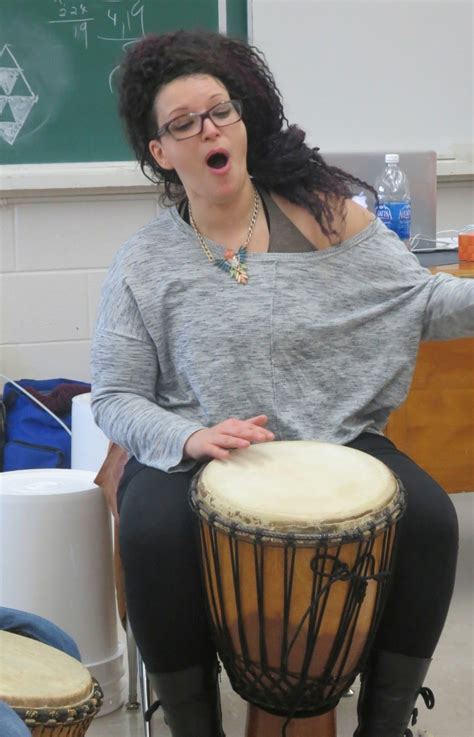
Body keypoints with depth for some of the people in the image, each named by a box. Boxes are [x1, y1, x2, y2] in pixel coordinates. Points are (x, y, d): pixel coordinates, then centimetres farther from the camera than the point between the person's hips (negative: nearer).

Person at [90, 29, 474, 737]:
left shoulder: (324, 214, 2)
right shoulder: (145, 263, -1)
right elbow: (114, 398, -3)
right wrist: (188, 438, -22)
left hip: (336, 441, 2)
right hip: (193, 457, -1)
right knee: (153, 536, -31)